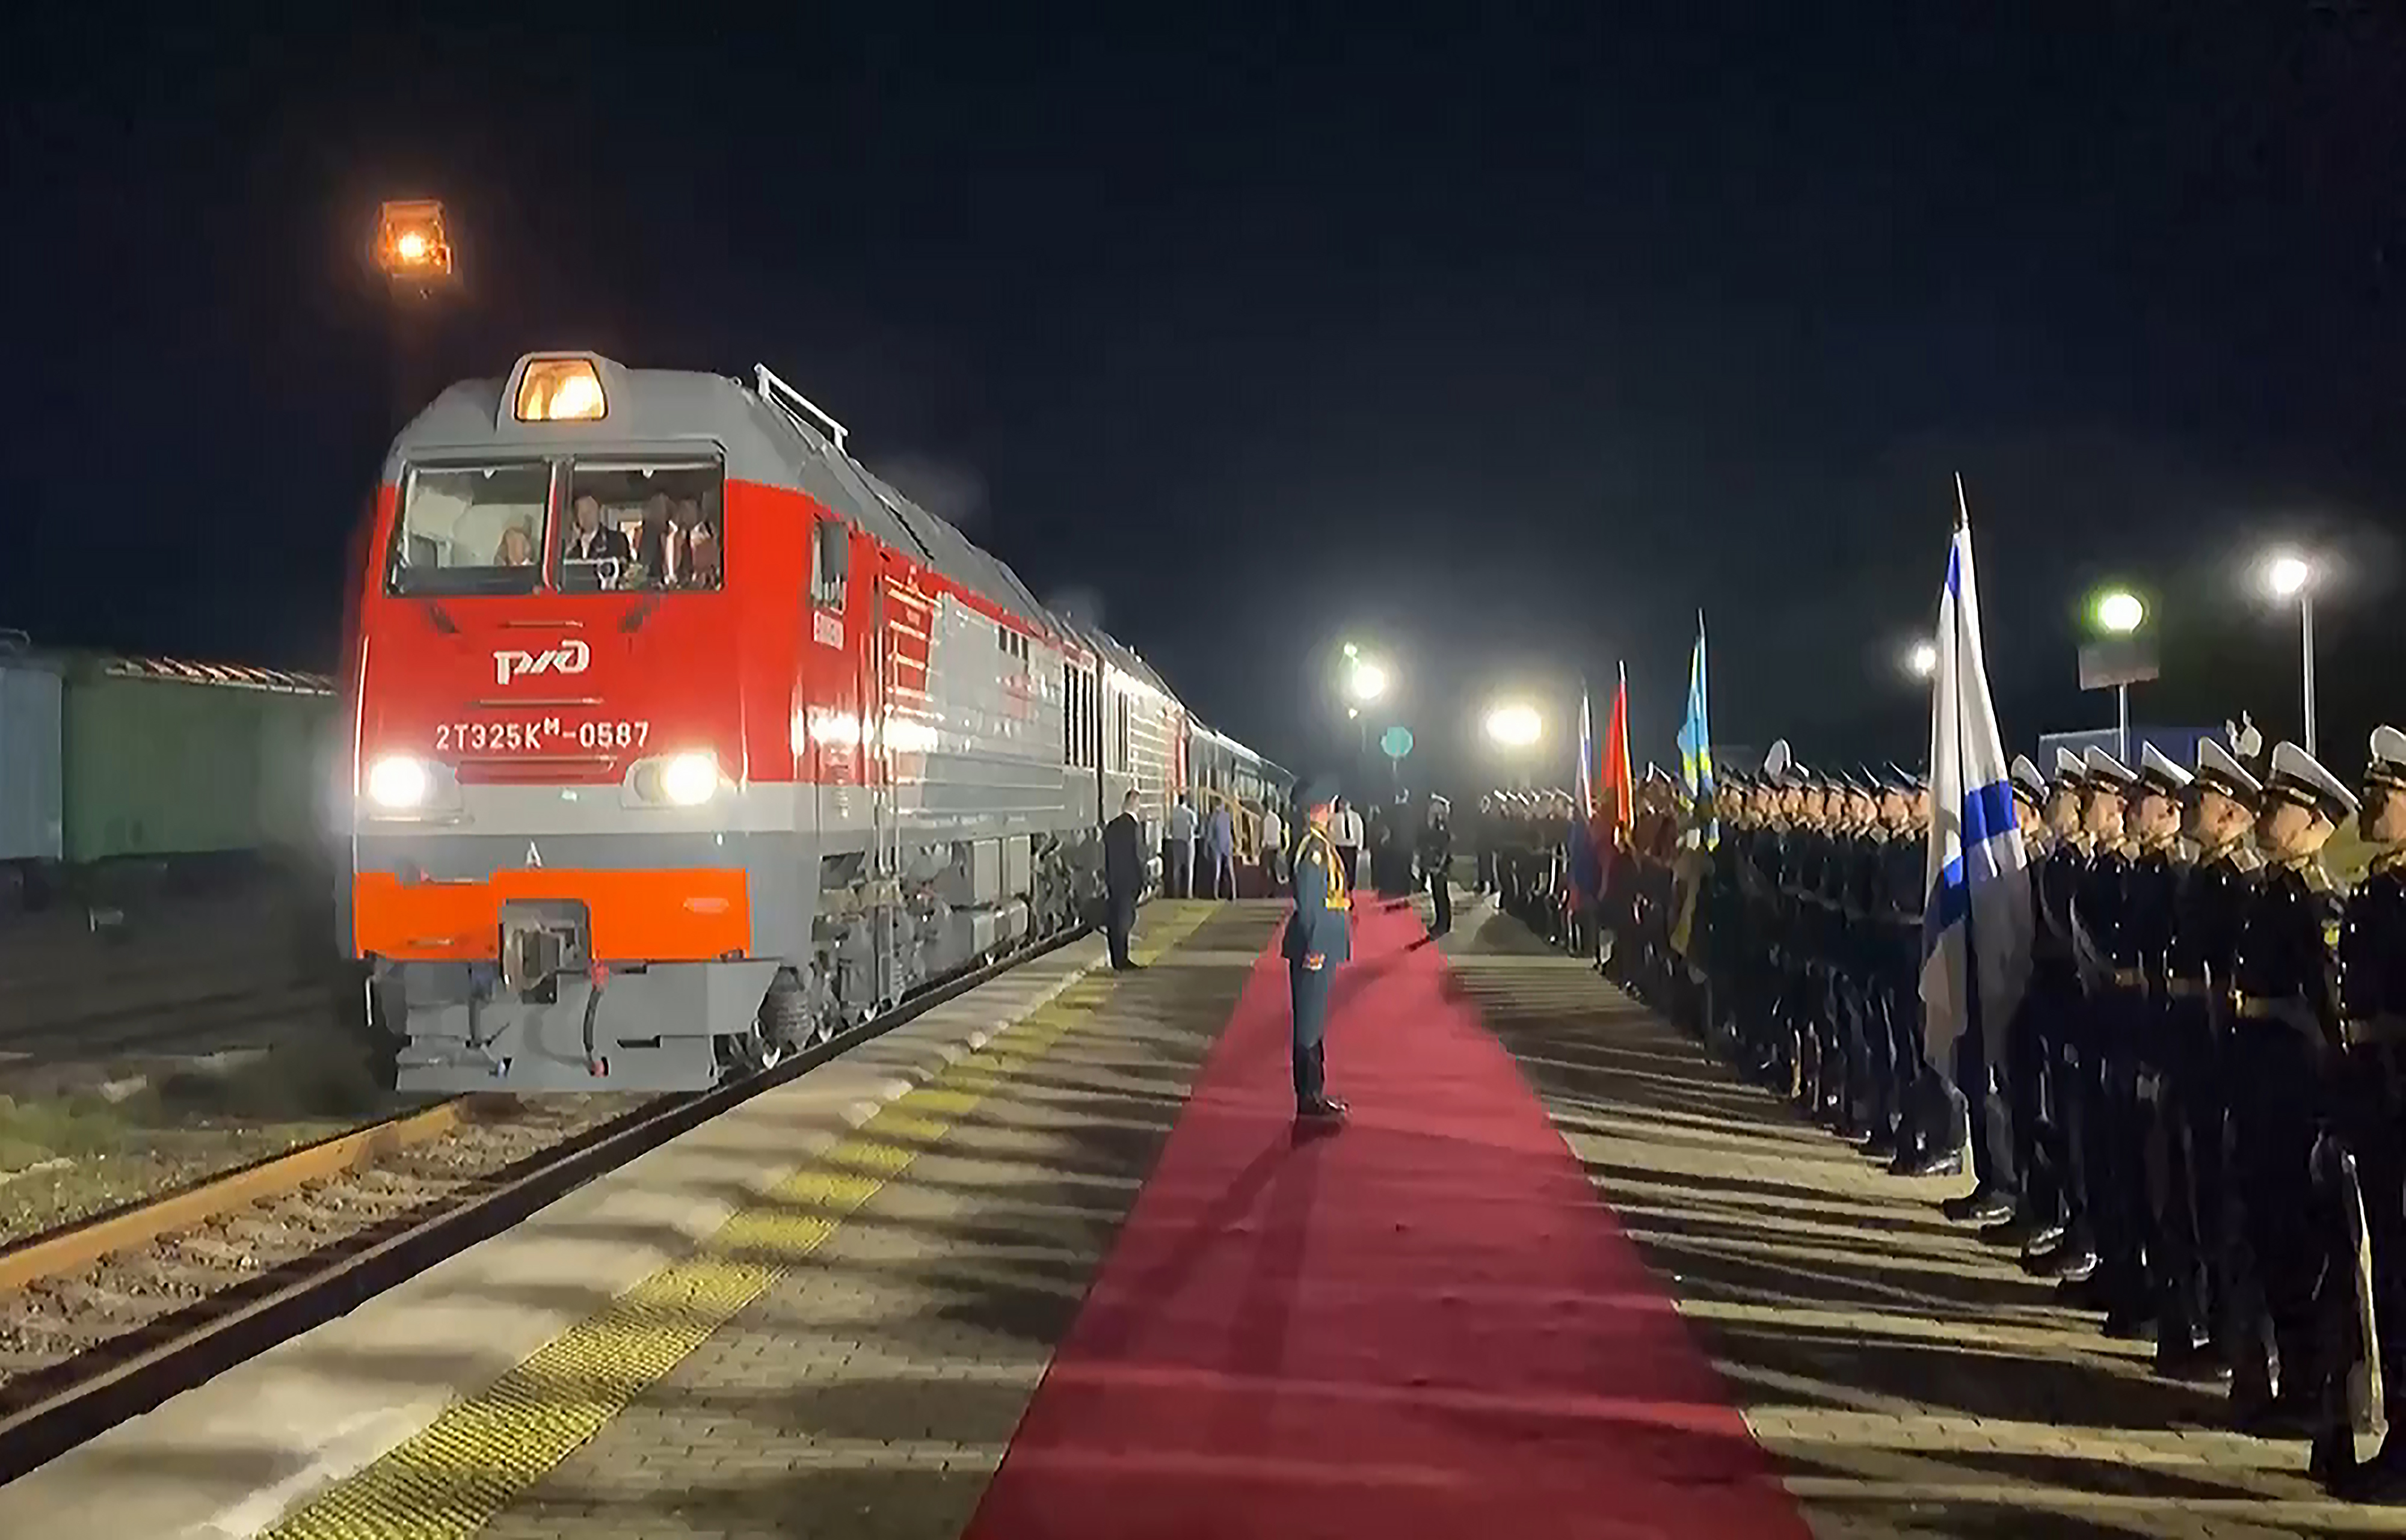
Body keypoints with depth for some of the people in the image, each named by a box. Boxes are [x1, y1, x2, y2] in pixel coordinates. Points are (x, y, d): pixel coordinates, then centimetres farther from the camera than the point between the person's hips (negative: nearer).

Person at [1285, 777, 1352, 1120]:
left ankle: (1314, 1092, 24)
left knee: (1315, 1021, 15)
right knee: (1310, 1022, -3)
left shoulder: (1323, 845, 13)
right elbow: (1308, 902, -22)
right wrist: (1314, 948, -22)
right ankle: (1309, 1098, 3)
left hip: (1323, 945, 10)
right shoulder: (1313, 848, -18)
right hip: (1315, 947, -10)